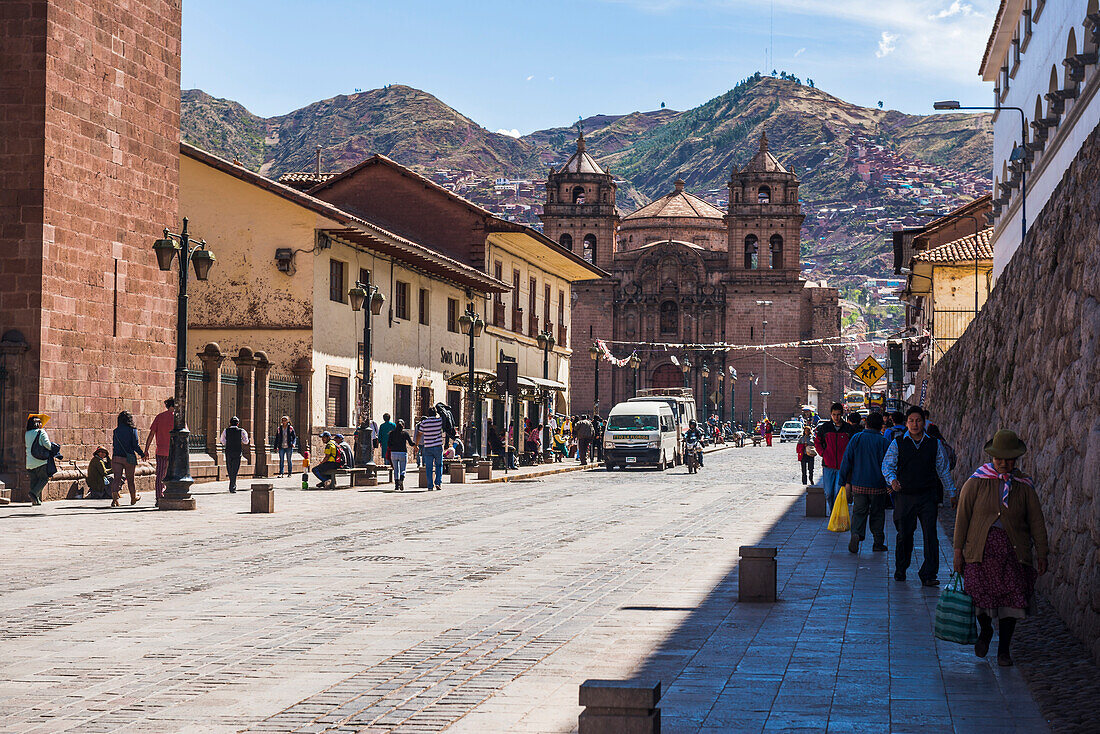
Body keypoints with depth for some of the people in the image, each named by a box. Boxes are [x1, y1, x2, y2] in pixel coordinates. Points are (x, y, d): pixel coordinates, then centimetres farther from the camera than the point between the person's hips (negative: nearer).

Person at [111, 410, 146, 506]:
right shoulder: (132, 430, -6)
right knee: (130, 479, 14)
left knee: (117, 479, -4)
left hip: (117, 457, 2)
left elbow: (114, 445, 10)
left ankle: (114, 499, -27)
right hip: (129, 458, -2)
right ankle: (133, 498, 34)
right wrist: (142, 454, 3)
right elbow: (135, 445, -9)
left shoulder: (116, 431, 4)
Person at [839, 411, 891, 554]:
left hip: (858, 484, 1)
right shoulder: (884, 442, -6)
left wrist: (845, 481, 6)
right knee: (877, 513, 11)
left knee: (859, 511, 6)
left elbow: (846, 460, 0)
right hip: (878, 486, -1)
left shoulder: (856, 438, -1)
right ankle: (878, 542, 14)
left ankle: (856, 533, -20)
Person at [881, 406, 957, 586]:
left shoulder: (934, 444, 7)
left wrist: (952, 493, 15)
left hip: (927, 496, 0)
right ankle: (900, 570, 28)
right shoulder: (898, 444, 3)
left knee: (930, 534, -9)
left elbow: (943, 470, 14)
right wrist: (892, 480, -20)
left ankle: (929, 574, -7)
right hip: (904, 495, 0)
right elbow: (887, 465, 1)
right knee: (904, 535, 8)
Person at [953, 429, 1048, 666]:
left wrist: (1041, 554, 8)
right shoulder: (977, 482, 0)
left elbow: (1036, 522, 11)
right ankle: (985, 631, 23)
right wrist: (958, 551, -1)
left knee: (1011, 597, -3)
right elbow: (962, 516, 1)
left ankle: (1004, 649, 12)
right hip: (981, 547, -1)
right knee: (980, 591, -10)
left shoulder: (1024, 485, 6)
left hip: (1013, 548, 2)